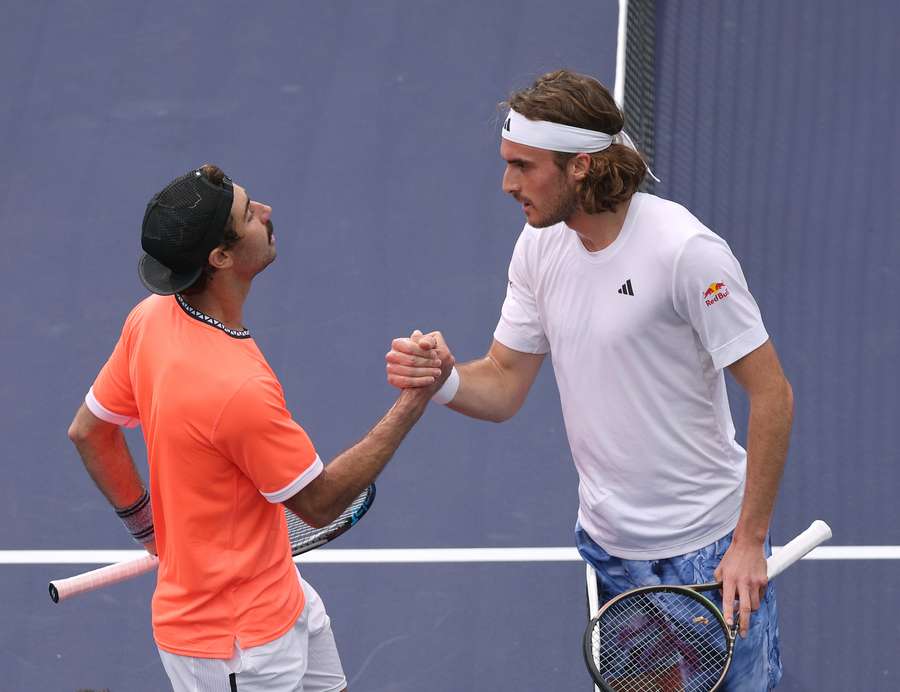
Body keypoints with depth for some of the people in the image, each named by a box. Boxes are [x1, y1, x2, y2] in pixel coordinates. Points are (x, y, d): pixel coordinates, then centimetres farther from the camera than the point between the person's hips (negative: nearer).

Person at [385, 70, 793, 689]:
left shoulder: (686, 251, -21)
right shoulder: (540, 244, 0)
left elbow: (772, 396, -18)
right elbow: (504, 385, 6)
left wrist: (750, 542, -20)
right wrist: (444, 380, -17)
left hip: (707, 549, -6)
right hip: (606, 542, 6)